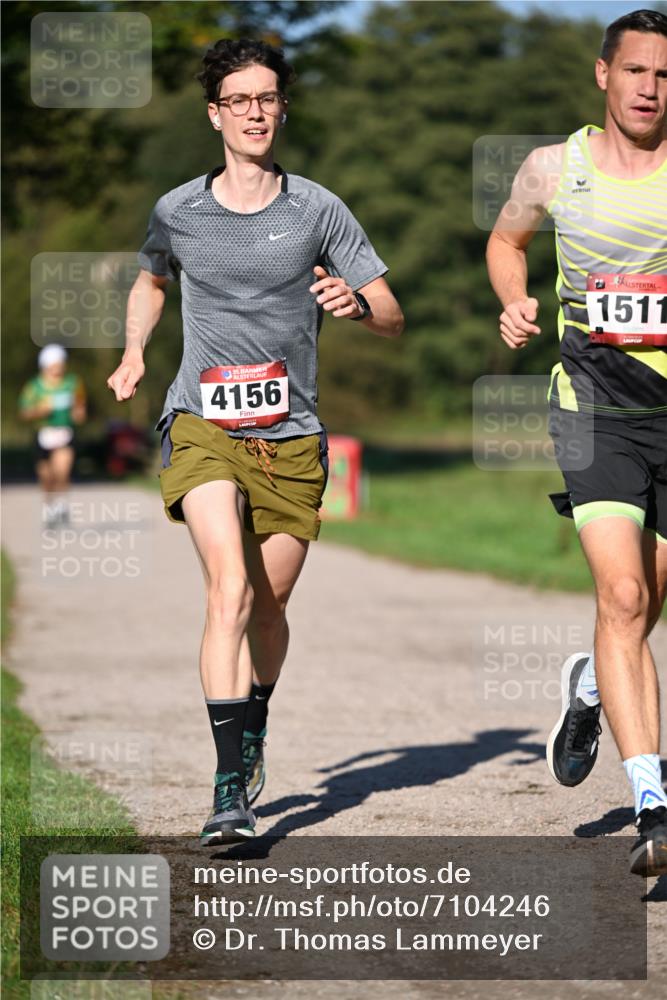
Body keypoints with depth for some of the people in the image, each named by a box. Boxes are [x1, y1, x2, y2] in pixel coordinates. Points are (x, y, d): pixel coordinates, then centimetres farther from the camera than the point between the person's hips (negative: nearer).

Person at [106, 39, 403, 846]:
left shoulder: (318, 210, 1)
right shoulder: (177, 212, 5)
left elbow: (392, 319, 3)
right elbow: (150, 282, 28)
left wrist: (357, 304, -19)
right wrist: (133, 354, 12)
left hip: (290, 437, 1)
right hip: (202, 425, -1)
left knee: (266, 610, 9)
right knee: (230, 589, -21)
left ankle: (251, 733, 41)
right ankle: (229, 787, -25)